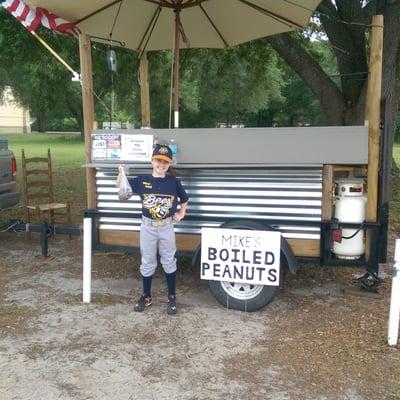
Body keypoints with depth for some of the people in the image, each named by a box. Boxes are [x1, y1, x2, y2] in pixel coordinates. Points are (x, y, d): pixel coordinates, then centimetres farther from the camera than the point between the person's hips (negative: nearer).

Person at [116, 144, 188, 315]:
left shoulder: (174, 181, -5)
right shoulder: (142, 180, -5)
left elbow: (184, 199, 11)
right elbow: (120, 186, 2)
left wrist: (181, 213, 0)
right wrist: (121, 173, -16)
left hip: (166, 227, 0)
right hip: (147, 227, 1)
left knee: (169, 262, 10)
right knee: (147, 263, 12)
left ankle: (172, 298, 23)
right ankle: (146, 296, 27)